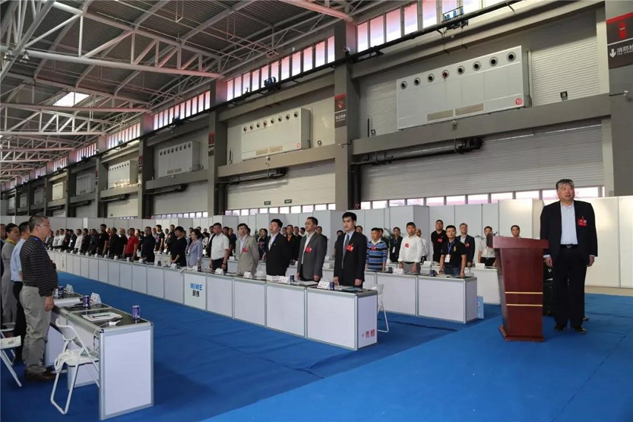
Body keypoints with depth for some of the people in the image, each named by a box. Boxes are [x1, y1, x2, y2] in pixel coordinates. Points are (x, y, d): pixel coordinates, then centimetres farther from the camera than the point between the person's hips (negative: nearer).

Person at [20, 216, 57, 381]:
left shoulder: (29, 243, 15)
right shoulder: (36, 246, -19)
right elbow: (40, 274, -23)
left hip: (29, 290, 11)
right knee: (38, 333, -4)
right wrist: (48, 295, -21)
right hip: (36, 293, -11)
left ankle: (30, 366, 25)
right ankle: (35, 370, 3)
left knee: (32, 332, 16)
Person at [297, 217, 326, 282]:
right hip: (302, 273, 7)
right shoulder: (303, 238, 16)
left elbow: (320, 257, -12)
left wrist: (317, 274, -16)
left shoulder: (320, 238, -7)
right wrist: (298, 271, 11)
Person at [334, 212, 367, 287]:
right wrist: (336, 275, 7)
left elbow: (362, 259, -9)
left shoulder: (360, 238, -4)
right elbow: (337, 258, 14)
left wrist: (359, 277, -15)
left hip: (354, 278, -5)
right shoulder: (340, 239, 14)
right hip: (341, 277, 5)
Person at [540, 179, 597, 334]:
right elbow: (544, 234, 2)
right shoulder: (549, 210, 4)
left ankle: (577, 323, 13)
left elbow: (592, 232, 7)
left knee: (577, 289, 5)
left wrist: (592, 253, 2)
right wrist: (546, 254, -4)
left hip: (579, 254, 1)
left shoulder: (586, 208, 6)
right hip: (558, 254, 0)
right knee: (560, 289, 4)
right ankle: (560, 322, 12)